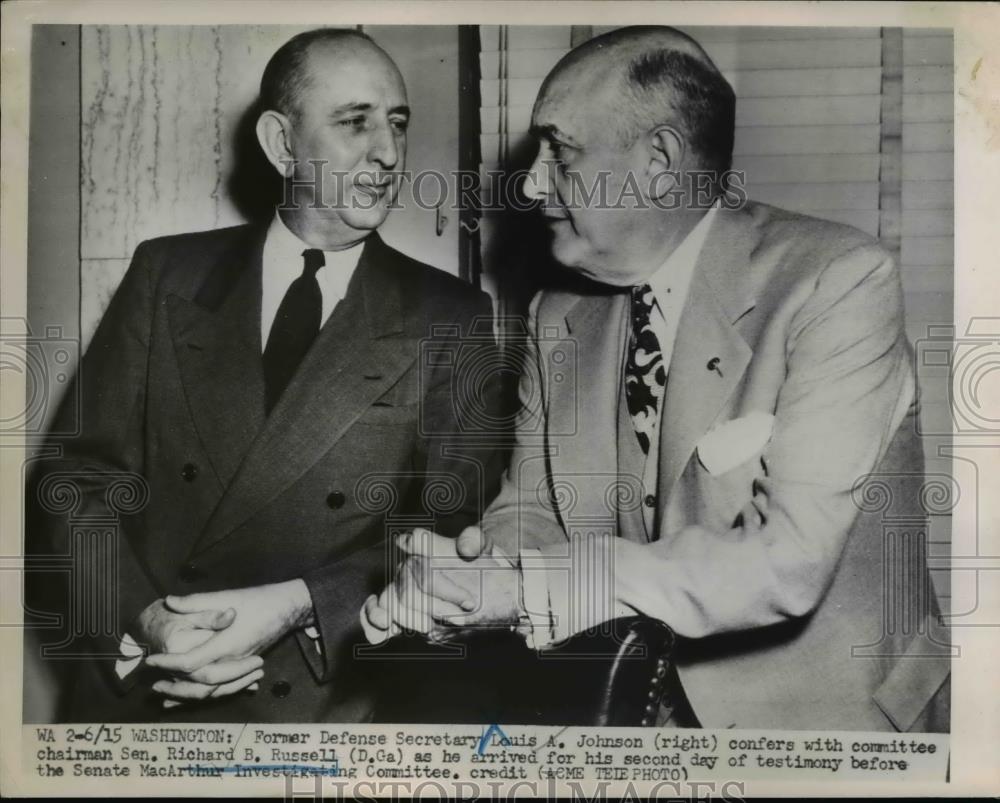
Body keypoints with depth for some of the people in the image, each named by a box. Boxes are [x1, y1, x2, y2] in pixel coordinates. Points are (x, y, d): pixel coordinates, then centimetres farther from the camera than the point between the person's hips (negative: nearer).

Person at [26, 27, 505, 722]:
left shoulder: (451, 320, -3)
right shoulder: (167, 274, 1)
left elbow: (455, 530, -7)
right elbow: (79, 476, 0)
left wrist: (294, 608, -19)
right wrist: (143, 621, -16)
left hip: (322, 706, -1)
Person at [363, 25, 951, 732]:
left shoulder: (840, 281, -16)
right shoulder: (558, 316, 3)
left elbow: (787, 561, -23)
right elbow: (531, 507, 6)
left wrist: (526, 587, -24)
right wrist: (461, 576, -16)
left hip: (814, 709, -3)